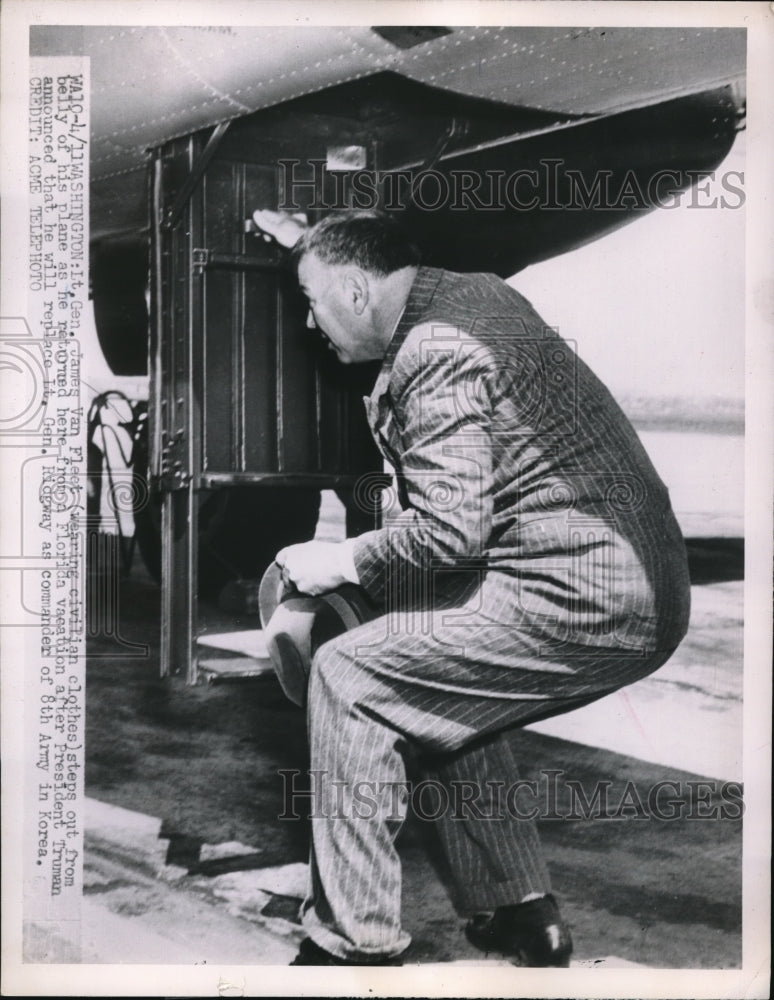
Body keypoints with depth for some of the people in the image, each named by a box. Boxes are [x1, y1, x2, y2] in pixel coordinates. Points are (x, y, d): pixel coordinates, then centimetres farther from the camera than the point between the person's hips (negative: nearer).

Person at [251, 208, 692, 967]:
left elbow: (449, 527, -21)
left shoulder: (434, 352, -15)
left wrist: (342, 561, -6)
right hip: (642, 592, 10)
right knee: (447, 691, 25)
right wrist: (312, 245, 44)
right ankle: (518, 912, 28)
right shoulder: (475, 290, 15)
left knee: (347, 675, -5)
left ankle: (353, 943, 3)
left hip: (581, 605, -10)